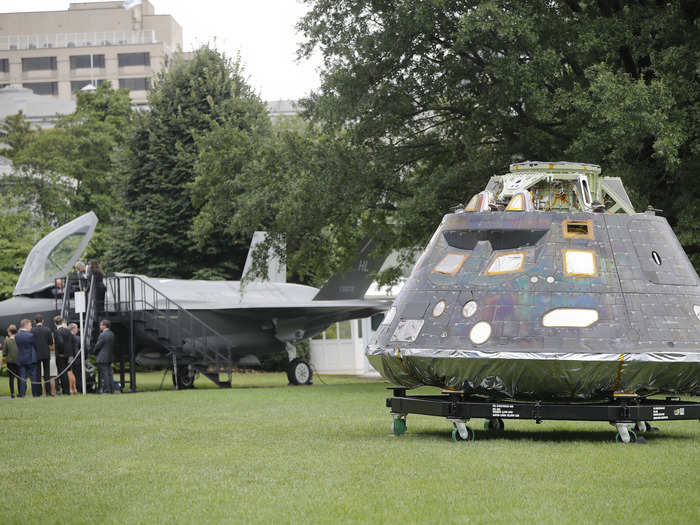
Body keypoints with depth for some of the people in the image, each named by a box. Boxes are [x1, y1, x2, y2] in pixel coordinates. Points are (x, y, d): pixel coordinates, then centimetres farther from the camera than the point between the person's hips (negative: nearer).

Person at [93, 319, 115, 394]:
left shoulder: (103, 335, -17)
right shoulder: (111, 334, 9)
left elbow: (97, 346, -13)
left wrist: (94, 351, 6)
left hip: (102, 358, -8)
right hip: (109, 357, 8)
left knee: (104, 374, -5)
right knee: (109, 373, 11)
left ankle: (106, 390, -6)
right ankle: (111, 389, 12)